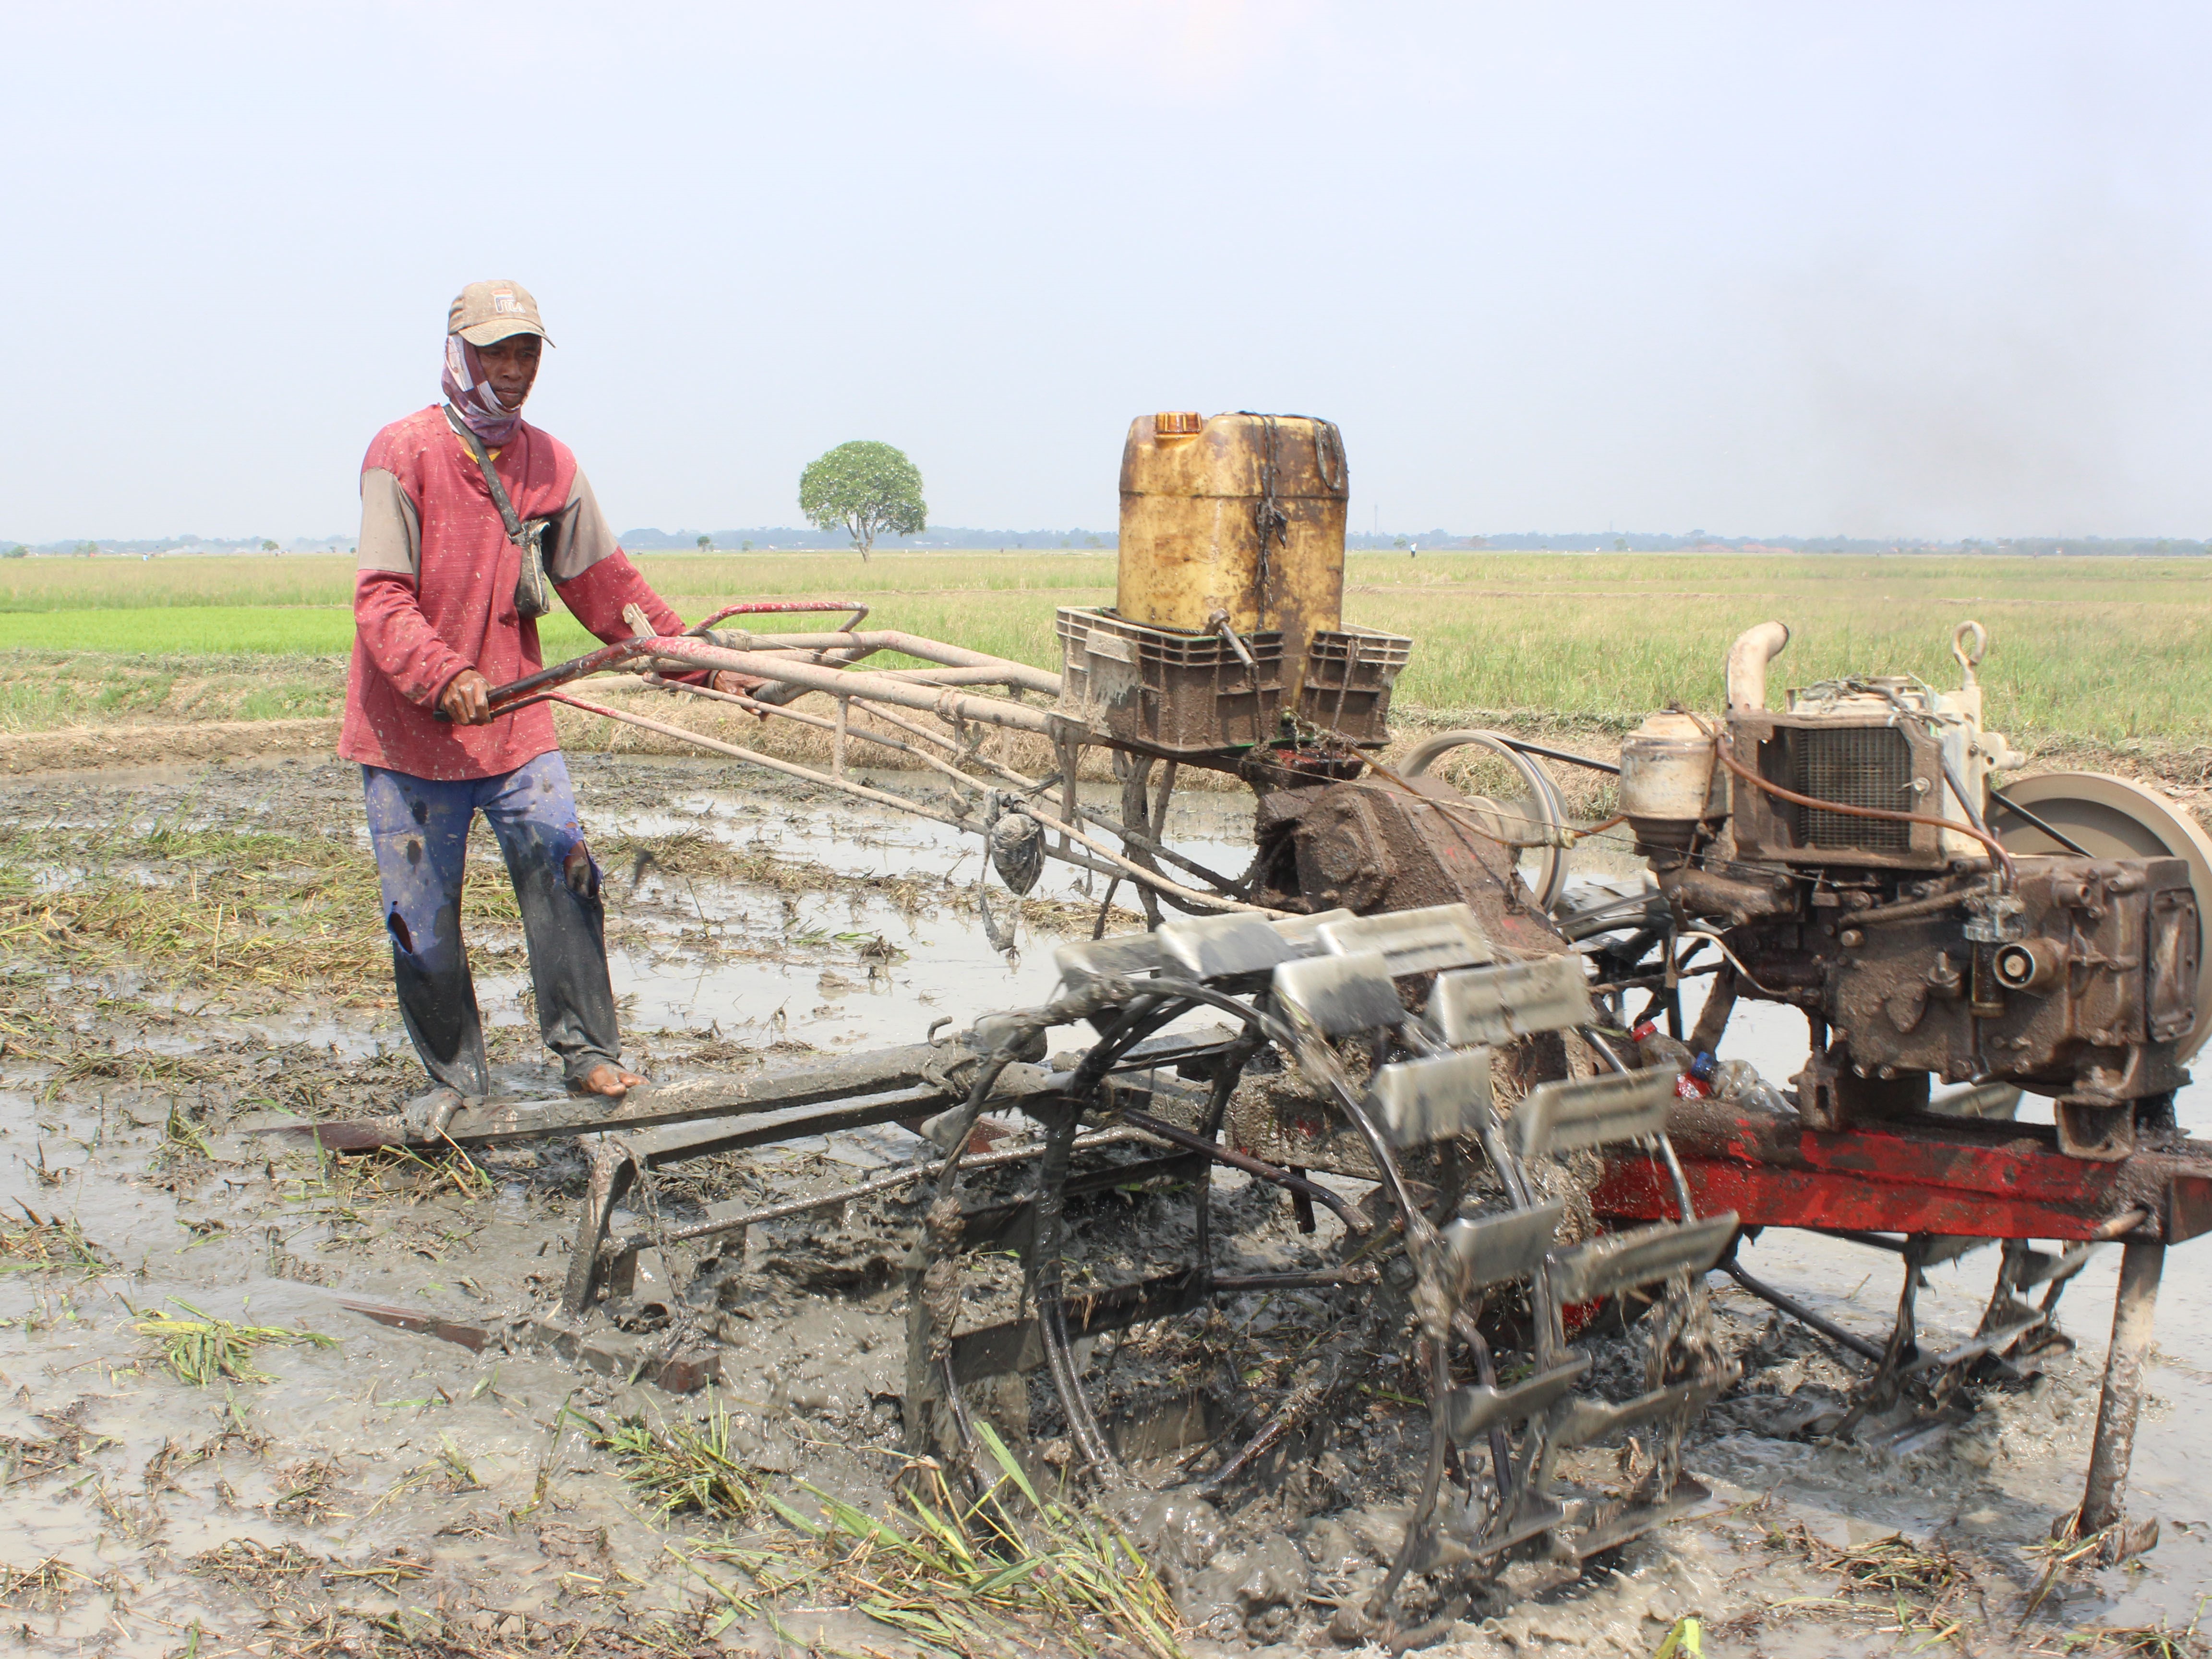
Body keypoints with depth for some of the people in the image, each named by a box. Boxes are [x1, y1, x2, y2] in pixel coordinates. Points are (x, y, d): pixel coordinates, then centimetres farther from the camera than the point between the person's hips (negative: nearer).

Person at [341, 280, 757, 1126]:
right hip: (410, 730, -3)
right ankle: (456, 1075, 20)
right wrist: (443, 675, -32)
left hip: (517, 718, 3)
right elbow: (381, 600, -15)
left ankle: (587, 1049, 2)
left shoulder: (551, 464, 7)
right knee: (423, 914, 3)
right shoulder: (403, 454, -8)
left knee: (562, 869, -10)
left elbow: (604, 582, 11)